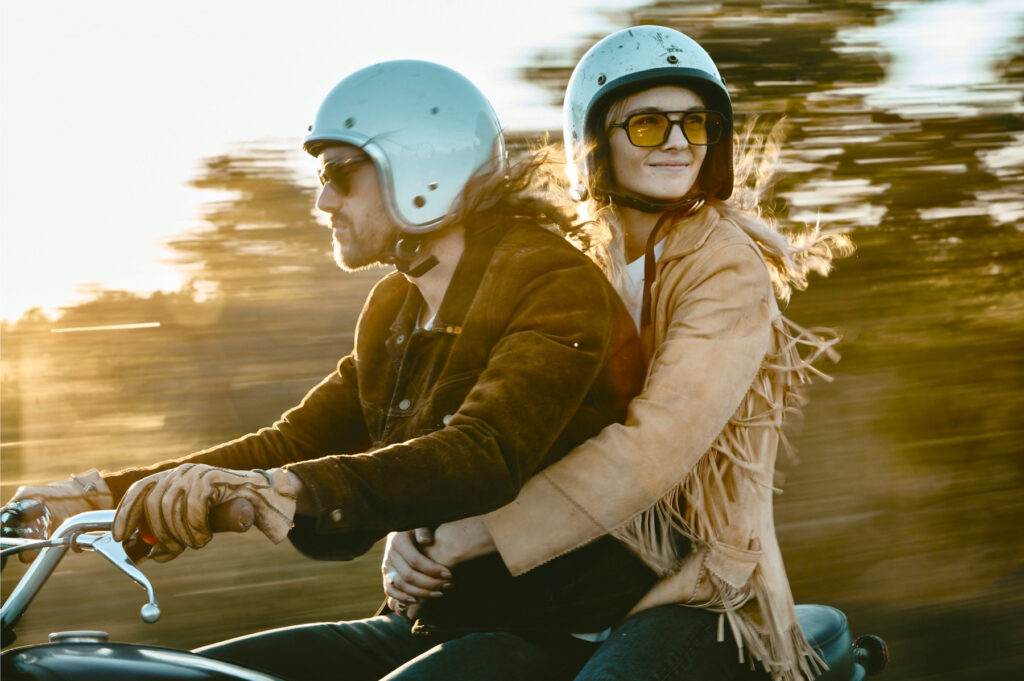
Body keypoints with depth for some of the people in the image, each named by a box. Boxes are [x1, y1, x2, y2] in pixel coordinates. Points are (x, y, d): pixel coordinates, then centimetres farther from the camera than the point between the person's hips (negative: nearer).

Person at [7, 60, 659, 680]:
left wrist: (290, 489, -43)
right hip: (437, 618, 8)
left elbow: (485, 457, -30)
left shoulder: (556, 285, -14)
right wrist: (103, 494, 1)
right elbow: (298, 440, 12)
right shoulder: (396, 311, 15)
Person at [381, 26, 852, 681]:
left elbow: (652, 449, -24)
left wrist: (473, 534, -29)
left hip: (699, 583, -6)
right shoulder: (585, 265, 10)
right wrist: (421, 526, -12)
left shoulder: (730, 268, -12)